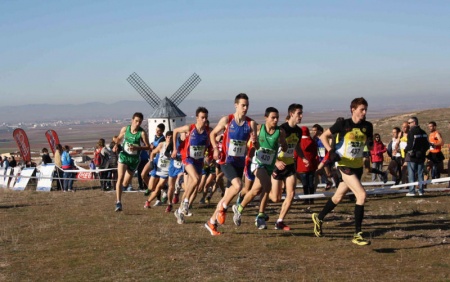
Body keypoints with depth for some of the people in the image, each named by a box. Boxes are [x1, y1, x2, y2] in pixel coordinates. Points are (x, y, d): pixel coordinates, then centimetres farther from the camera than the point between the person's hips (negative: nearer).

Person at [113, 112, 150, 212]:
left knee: (125, 183, 9)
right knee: (120, 178, -19)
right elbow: (119, 138, 14)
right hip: (124, 156, 0)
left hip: (134, 159, 0)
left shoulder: (142, 133, -13)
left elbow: (148, 146, -11)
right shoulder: (125, 129, -4)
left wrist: (137, 147, -26)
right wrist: (116, 144, -7)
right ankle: (118, 202, -20)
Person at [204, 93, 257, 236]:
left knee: (228, 194, 8)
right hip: (227, 161, -4)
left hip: (240, 162, 4)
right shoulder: (226, 120, -6)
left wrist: (254, 141, -25)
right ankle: (223, 207, -2)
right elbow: (213, 134, 7)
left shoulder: (251, 123, -1)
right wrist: (215, 148, -9)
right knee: (238, 185, -28)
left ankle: (211, 222, 23)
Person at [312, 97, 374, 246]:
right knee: (361, 195, -19)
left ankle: (319, 218, 42)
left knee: (338, 197, 17)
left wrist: (370, 142, -7)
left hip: (358, 166, 6)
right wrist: (331, 151, -14)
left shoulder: (367, 126, 1)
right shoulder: (343, 124, -11)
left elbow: (370, 141, 16)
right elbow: (323, 136, -2)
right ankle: (357, 234, -13)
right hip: (345, 165, -6)